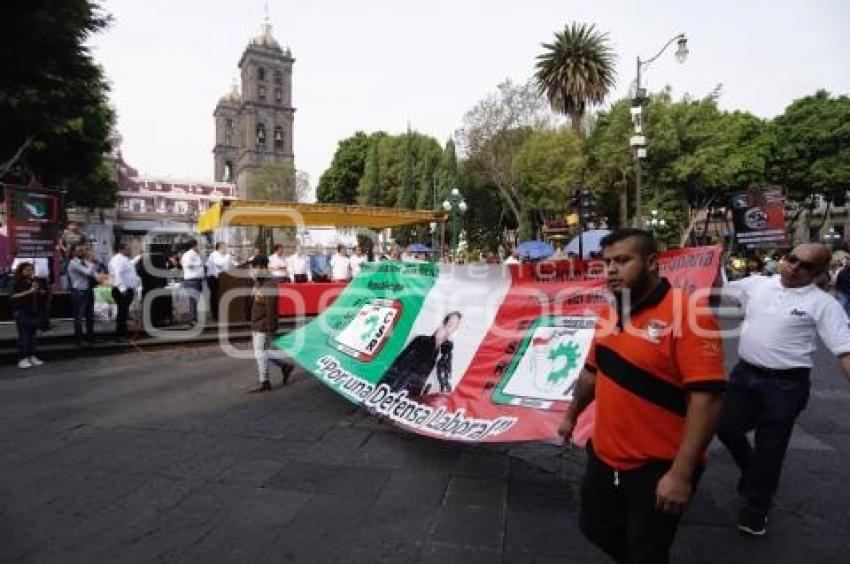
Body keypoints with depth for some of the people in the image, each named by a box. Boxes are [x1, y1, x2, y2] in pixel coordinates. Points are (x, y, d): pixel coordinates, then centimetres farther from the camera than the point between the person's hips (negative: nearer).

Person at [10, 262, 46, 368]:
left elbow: (41, 294, 19)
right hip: (22, 312, -5)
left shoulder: (35, 282, 12)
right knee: (23, 336, -5)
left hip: (34, 312, 5)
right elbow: (14, 296, -13)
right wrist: (28, 292, -22)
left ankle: (32, 356, 14)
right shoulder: (17, 282, -3)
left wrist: (40, 291, -2)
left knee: (32, 335, 8)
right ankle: (22, 359, -3)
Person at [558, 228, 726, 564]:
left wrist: (681, 473, -25)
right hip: (604, 457, 7)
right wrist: (572, 415, 23)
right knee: (596, 529, 23)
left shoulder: (686, 314, -21)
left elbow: (707, 398, -25)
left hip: (657, 469, -7)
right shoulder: (610, 313, 2)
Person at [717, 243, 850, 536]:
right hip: (745, 373, 4)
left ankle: (755, 506, 31)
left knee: (770, 447, 9)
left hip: (785, 383, -3)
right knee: (727, 427, 10)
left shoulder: (822, 303, -10)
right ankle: (752, 472, 41)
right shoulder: (756, 283, 2)